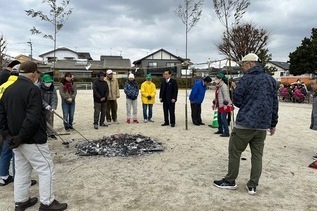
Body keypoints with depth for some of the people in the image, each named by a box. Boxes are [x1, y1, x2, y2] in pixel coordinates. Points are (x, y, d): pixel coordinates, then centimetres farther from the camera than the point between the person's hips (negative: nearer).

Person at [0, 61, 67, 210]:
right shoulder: (32, 89, -18)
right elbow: (32, 118, -27)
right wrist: (21, 137, -18)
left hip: (16, 139, 9)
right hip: (32, 139, -8)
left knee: (21, 170, 19)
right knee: (46, 169, 3)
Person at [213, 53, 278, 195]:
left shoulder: (246, 78, -9)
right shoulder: (271, 80, 10)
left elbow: (237, 101, -7)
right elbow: (275, 103, 11)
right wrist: (273, 123, 17)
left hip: (245, 123, -6)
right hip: (263, 125, 6)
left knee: (235, 151, 7)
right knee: (257, 155, 11)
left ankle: (230, 181, 17)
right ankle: (252, 186, 14)